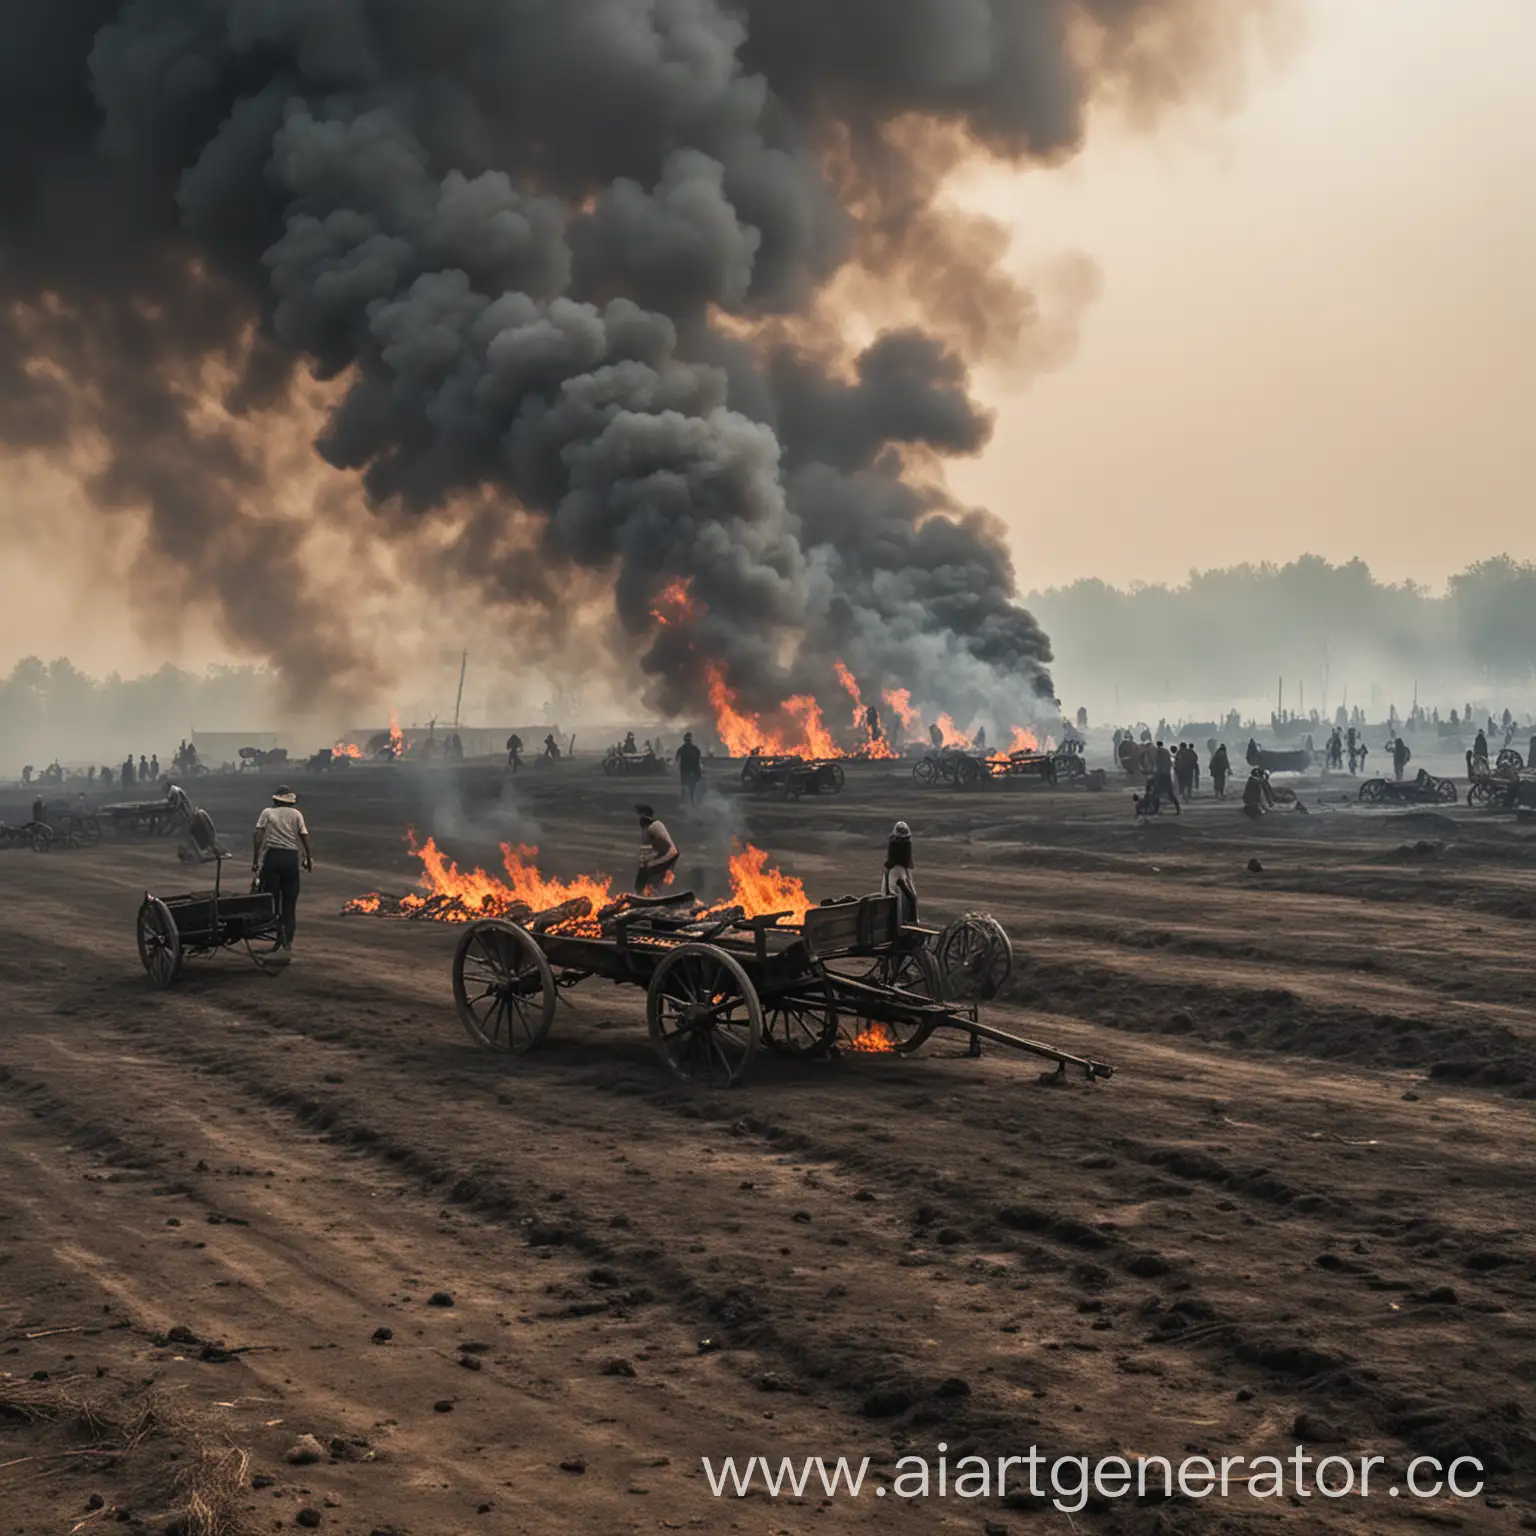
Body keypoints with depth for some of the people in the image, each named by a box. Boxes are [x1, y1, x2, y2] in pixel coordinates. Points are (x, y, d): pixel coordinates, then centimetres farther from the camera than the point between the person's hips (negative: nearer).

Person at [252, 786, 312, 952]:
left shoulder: (267, 813, 7)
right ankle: (288, 940, 9)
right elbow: (304, 836, 2)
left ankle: (278, 928, -18)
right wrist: (309, 859, 11)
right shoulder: (296, 814, 9)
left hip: (272, 856, -1)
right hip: (291, 857, 1)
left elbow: (258, 837, -3)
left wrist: (255, 860, -1)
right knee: (290, 900, 8)